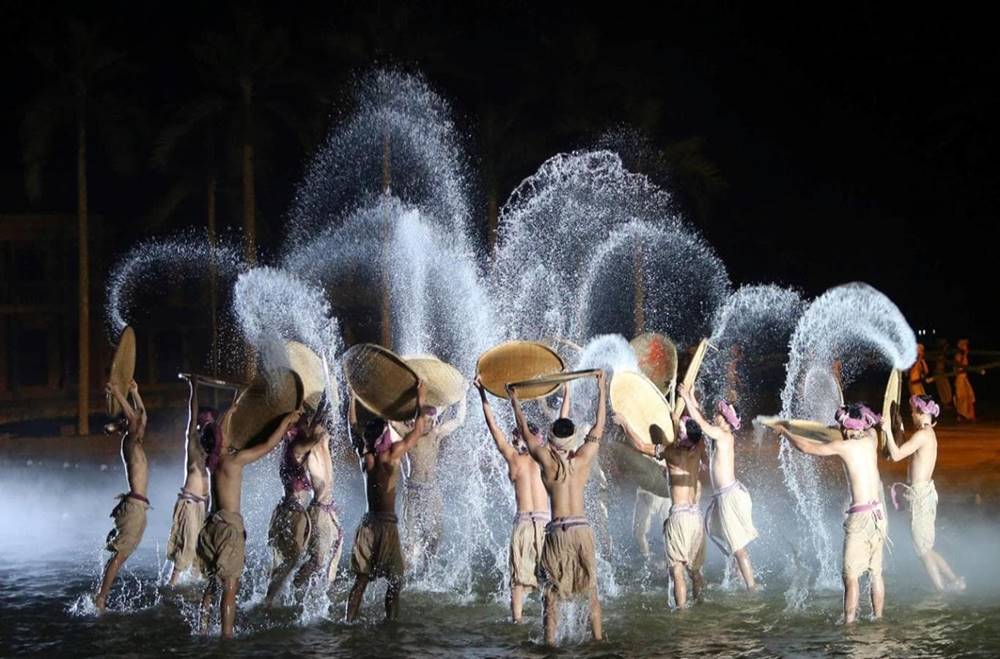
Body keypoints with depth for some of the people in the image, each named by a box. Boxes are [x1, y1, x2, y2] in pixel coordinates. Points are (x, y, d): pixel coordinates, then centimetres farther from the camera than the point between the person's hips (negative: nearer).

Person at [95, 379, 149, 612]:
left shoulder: (137, 443, 17)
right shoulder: (130, 441, -6)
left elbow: (142, 415, 32)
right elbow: (134, 419, -24)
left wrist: (134, 392, 34)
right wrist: (118, 395, -27)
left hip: (137, 507, 9)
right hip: (134, 506, -9)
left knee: (120, 555, 10)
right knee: (119, 555, -10)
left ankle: (101, 597, 11)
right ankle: (101, 599, -12)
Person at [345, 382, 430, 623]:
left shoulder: (365, 456, 1)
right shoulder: (392, 455, -12)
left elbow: (354, 430, 19)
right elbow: (418, 429, -3)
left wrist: (352, 401, 29)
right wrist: (420, 397, 8)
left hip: (367, 524, 5)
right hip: (386, 525, -5)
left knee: (361, 580, 8)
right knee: (395, 580, 1)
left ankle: (349, 622, 4)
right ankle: (391, 622, -4)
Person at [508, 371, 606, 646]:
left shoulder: (547, 460, -3)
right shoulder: (582, 459, 1)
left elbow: (526, 431, 10)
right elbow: (598, 428, 14)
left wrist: (515, 401, 22)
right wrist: (602, 391, 22)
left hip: (557, 531, -2)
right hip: (581, 528, 2)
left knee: (552, 591, 5)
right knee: (590, 589, 12)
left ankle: (550, 640, 0)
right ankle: (597, 637, 12)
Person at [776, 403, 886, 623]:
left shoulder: (843, 446, -7)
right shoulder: (871, 440, 9)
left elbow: (806, 447, -1)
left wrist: (784, 431, 15)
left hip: (861, 516, -7)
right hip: (879, 513, 7)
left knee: (851, 576, -4)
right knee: (875, 572, 13)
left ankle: (849, 622, -7)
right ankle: (878, 618, 17)